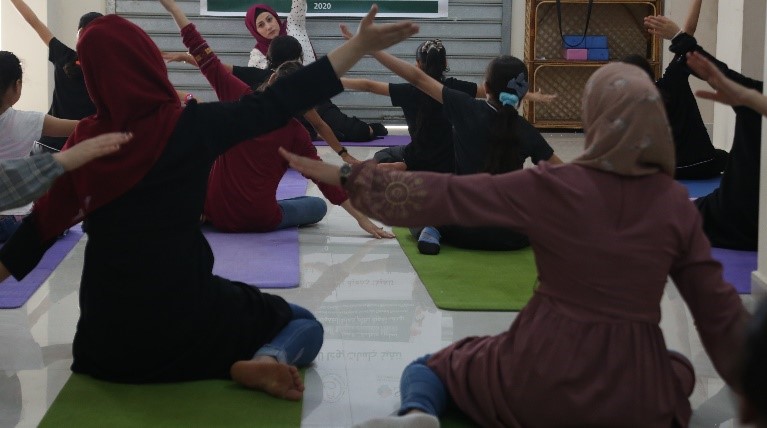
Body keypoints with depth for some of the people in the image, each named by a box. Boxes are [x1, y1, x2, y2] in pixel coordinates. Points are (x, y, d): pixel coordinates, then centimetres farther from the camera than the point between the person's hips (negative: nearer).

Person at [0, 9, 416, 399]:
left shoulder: (85, 140, -4)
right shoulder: (190, 126, -13)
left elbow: (42, 226, 4)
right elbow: (279, 103, -8)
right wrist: (362, 44, -2)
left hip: (108, 329, 5)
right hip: (184, 313, -4)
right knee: (304, 324, 14)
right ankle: (266, 361, -14)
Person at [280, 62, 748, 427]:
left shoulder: (551, 187, -11)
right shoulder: (676, 203, -4)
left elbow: (440, 195, -6)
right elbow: (719, 311, 3)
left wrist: (345, 176, 5)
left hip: (542, 379, -1)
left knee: (429, 367, 25)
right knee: (678, 370, 37)